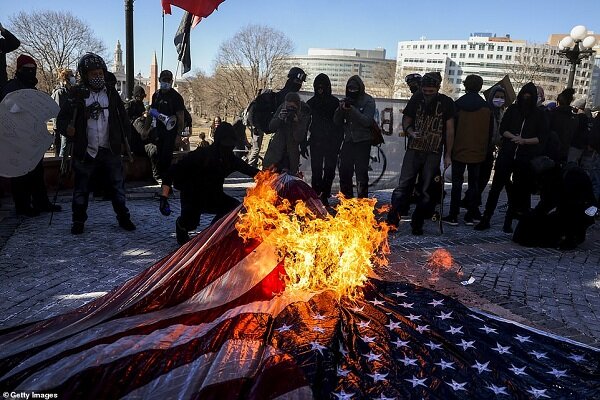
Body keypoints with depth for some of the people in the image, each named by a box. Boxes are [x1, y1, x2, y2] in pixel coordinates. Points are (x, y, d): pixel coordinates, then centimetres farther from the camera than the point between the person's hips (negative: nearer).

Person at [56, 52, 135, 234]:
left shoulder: (111, 93, 4)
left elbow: (123, 118, 10)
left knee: (117, 186, 8)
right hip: (85, 152, -1)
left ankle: (123, 218, 21)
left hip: (110, 151, 2)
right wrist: (67, 128, -22)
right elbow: (61, 118, -2)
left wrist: (123, 137, 2)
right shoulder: (77, 95, -2)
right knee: (81, 189, 8)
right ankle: (79, 221, 22)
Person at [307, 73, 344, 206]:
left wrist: (338, 141, -6)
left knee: (330, 170, 1)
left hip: (331, 141, -1)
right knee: (316, 171, -1)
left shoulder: (335, 102, 2)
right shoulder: (311, 102, 7)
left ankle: (324, 196, 9)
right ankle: (316, 195, 3)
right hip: (316, 140, 1)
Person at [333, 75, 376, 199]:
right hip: (348, 141, 4)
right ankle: (346, 198, 16)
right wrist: (341, 108, -14)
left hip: (362, 142, -4)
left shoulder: (368, 101, -4)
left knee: (361, 173, -6)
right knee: (344, 171, 4)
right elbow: (337, 121, 5)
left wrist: (352, 109, -24)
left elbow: (367, 121, -16)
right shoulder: (346, 100, 9)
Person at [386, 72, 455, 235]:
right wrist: (411, 131, -9)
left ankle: (417, 223, 13)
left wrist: (448, 155, -1)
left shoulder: (446, 103, 1)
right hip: (414, 150, 1)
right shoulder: (416, 99, 6)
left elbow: (450, 130, 2)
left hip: (434, 153, 0)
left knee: (427, 191, 3)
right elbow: (406, 120, 14)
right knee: (403, 186, -6)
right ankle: (392, 220, -4)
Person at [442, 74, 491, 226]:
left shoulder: (457, 105, -6)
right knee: (474, 182, 10)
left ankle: (453, 216, 3)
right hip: (478, 151, 2)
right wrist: (485, 148, 14)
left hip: (459, 150, -1)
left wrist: (449, 148, 5)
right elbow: (490, 132, 4)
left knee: (457, 182, 4)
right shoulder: (486, 107, 0)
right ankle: (471, 215, 11)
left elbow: (451, 128, -2)